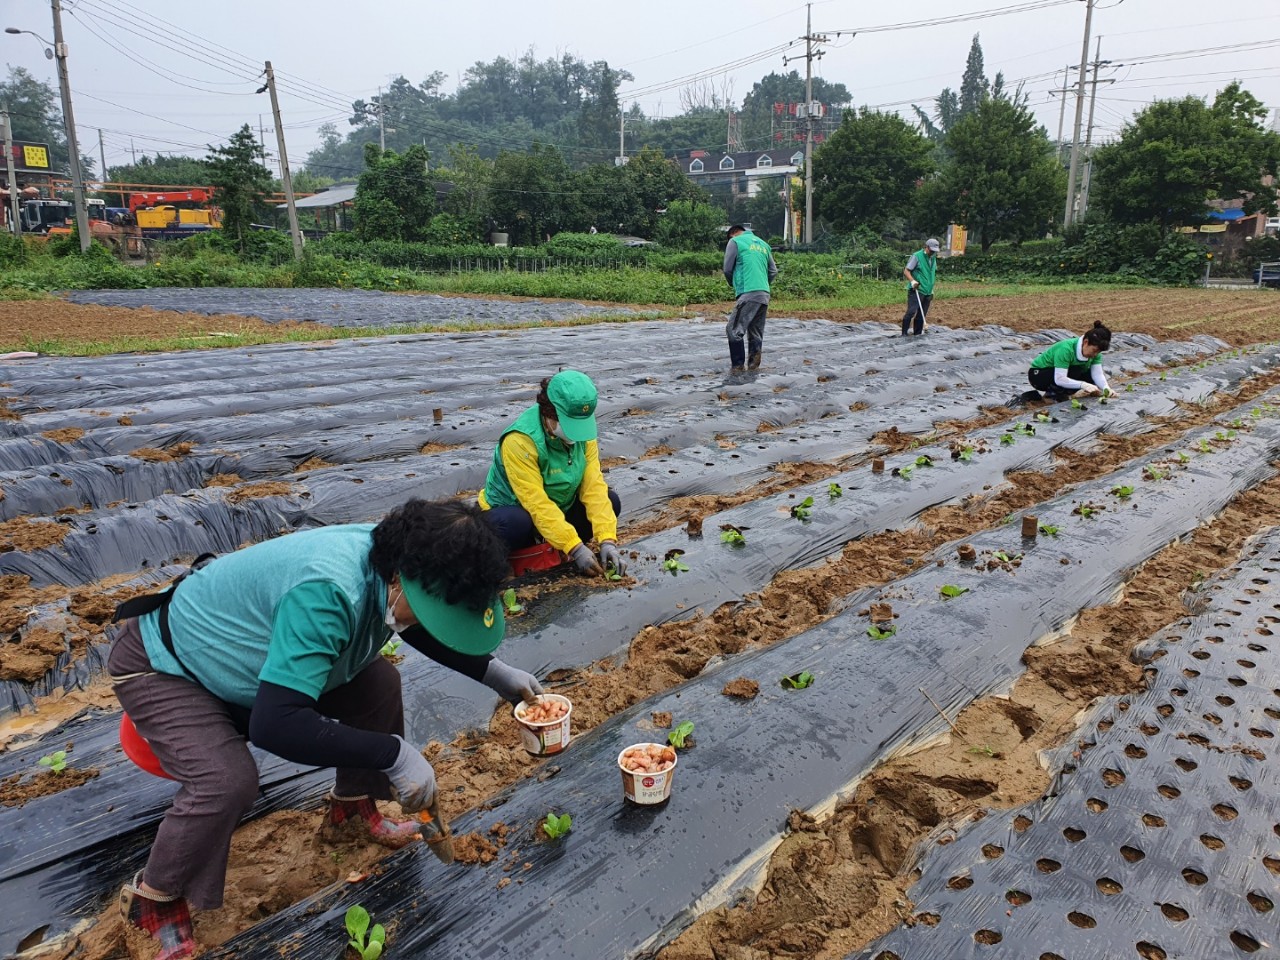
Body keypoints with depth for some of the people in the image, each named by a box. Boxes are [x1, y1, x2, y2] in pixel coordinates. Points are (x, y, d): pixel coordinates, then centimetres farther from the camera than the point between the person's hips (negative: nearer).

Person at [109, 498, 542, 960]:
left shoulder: (392, 554, -17)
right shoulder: (329, 592, -43)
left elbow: (417, 627, 5)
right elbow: (274, 725, -44)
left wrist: (494, 672, -2)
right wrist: (394, 753, -38)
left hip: (242, 650, 7)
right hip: (160, 664, -7)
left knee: (377, 682, -4)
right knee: (228, 780, -27)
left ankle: (350, 810, 18)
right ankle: (153, 900, 2)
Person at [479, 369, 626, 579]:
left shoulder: (582, 430, -12)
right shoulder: (520, 440, -31)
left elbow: (593, 486, -16)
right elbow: (537, 503, -32)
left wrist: (607, 540, -25)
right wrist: (575, 548, -34)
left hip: (560, 508, 6)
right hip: (513, 511, -6)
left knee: (610, 501, -13)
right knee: (517, 523, -40)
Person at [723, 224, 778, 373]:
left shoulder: (735, 242, 5)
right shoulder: (763, 244, 22)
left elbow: (727, 269, 2)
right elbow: (773, 271, 17)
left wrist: (734, 285, 19)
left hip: (748, 294, -6)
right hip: (765, 294, 6)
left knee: (734, 329, -3)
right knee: (756, 332, 12)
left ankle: (738, 365, -8)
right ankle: (753, 364, 7)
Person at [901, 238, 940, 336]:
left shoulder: (933, 258, 15)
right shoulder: (917, 256, -6)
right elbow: (906, 271, -9)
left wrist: (931, 289, 23)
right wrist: (912, 281, -25)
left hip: (927, 292, 7)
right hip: (916, 290, -7)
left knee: (921, 315, 7)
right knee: (911, 311, -16)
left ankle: (918, 334, 13)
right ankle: (904, 334, -10)